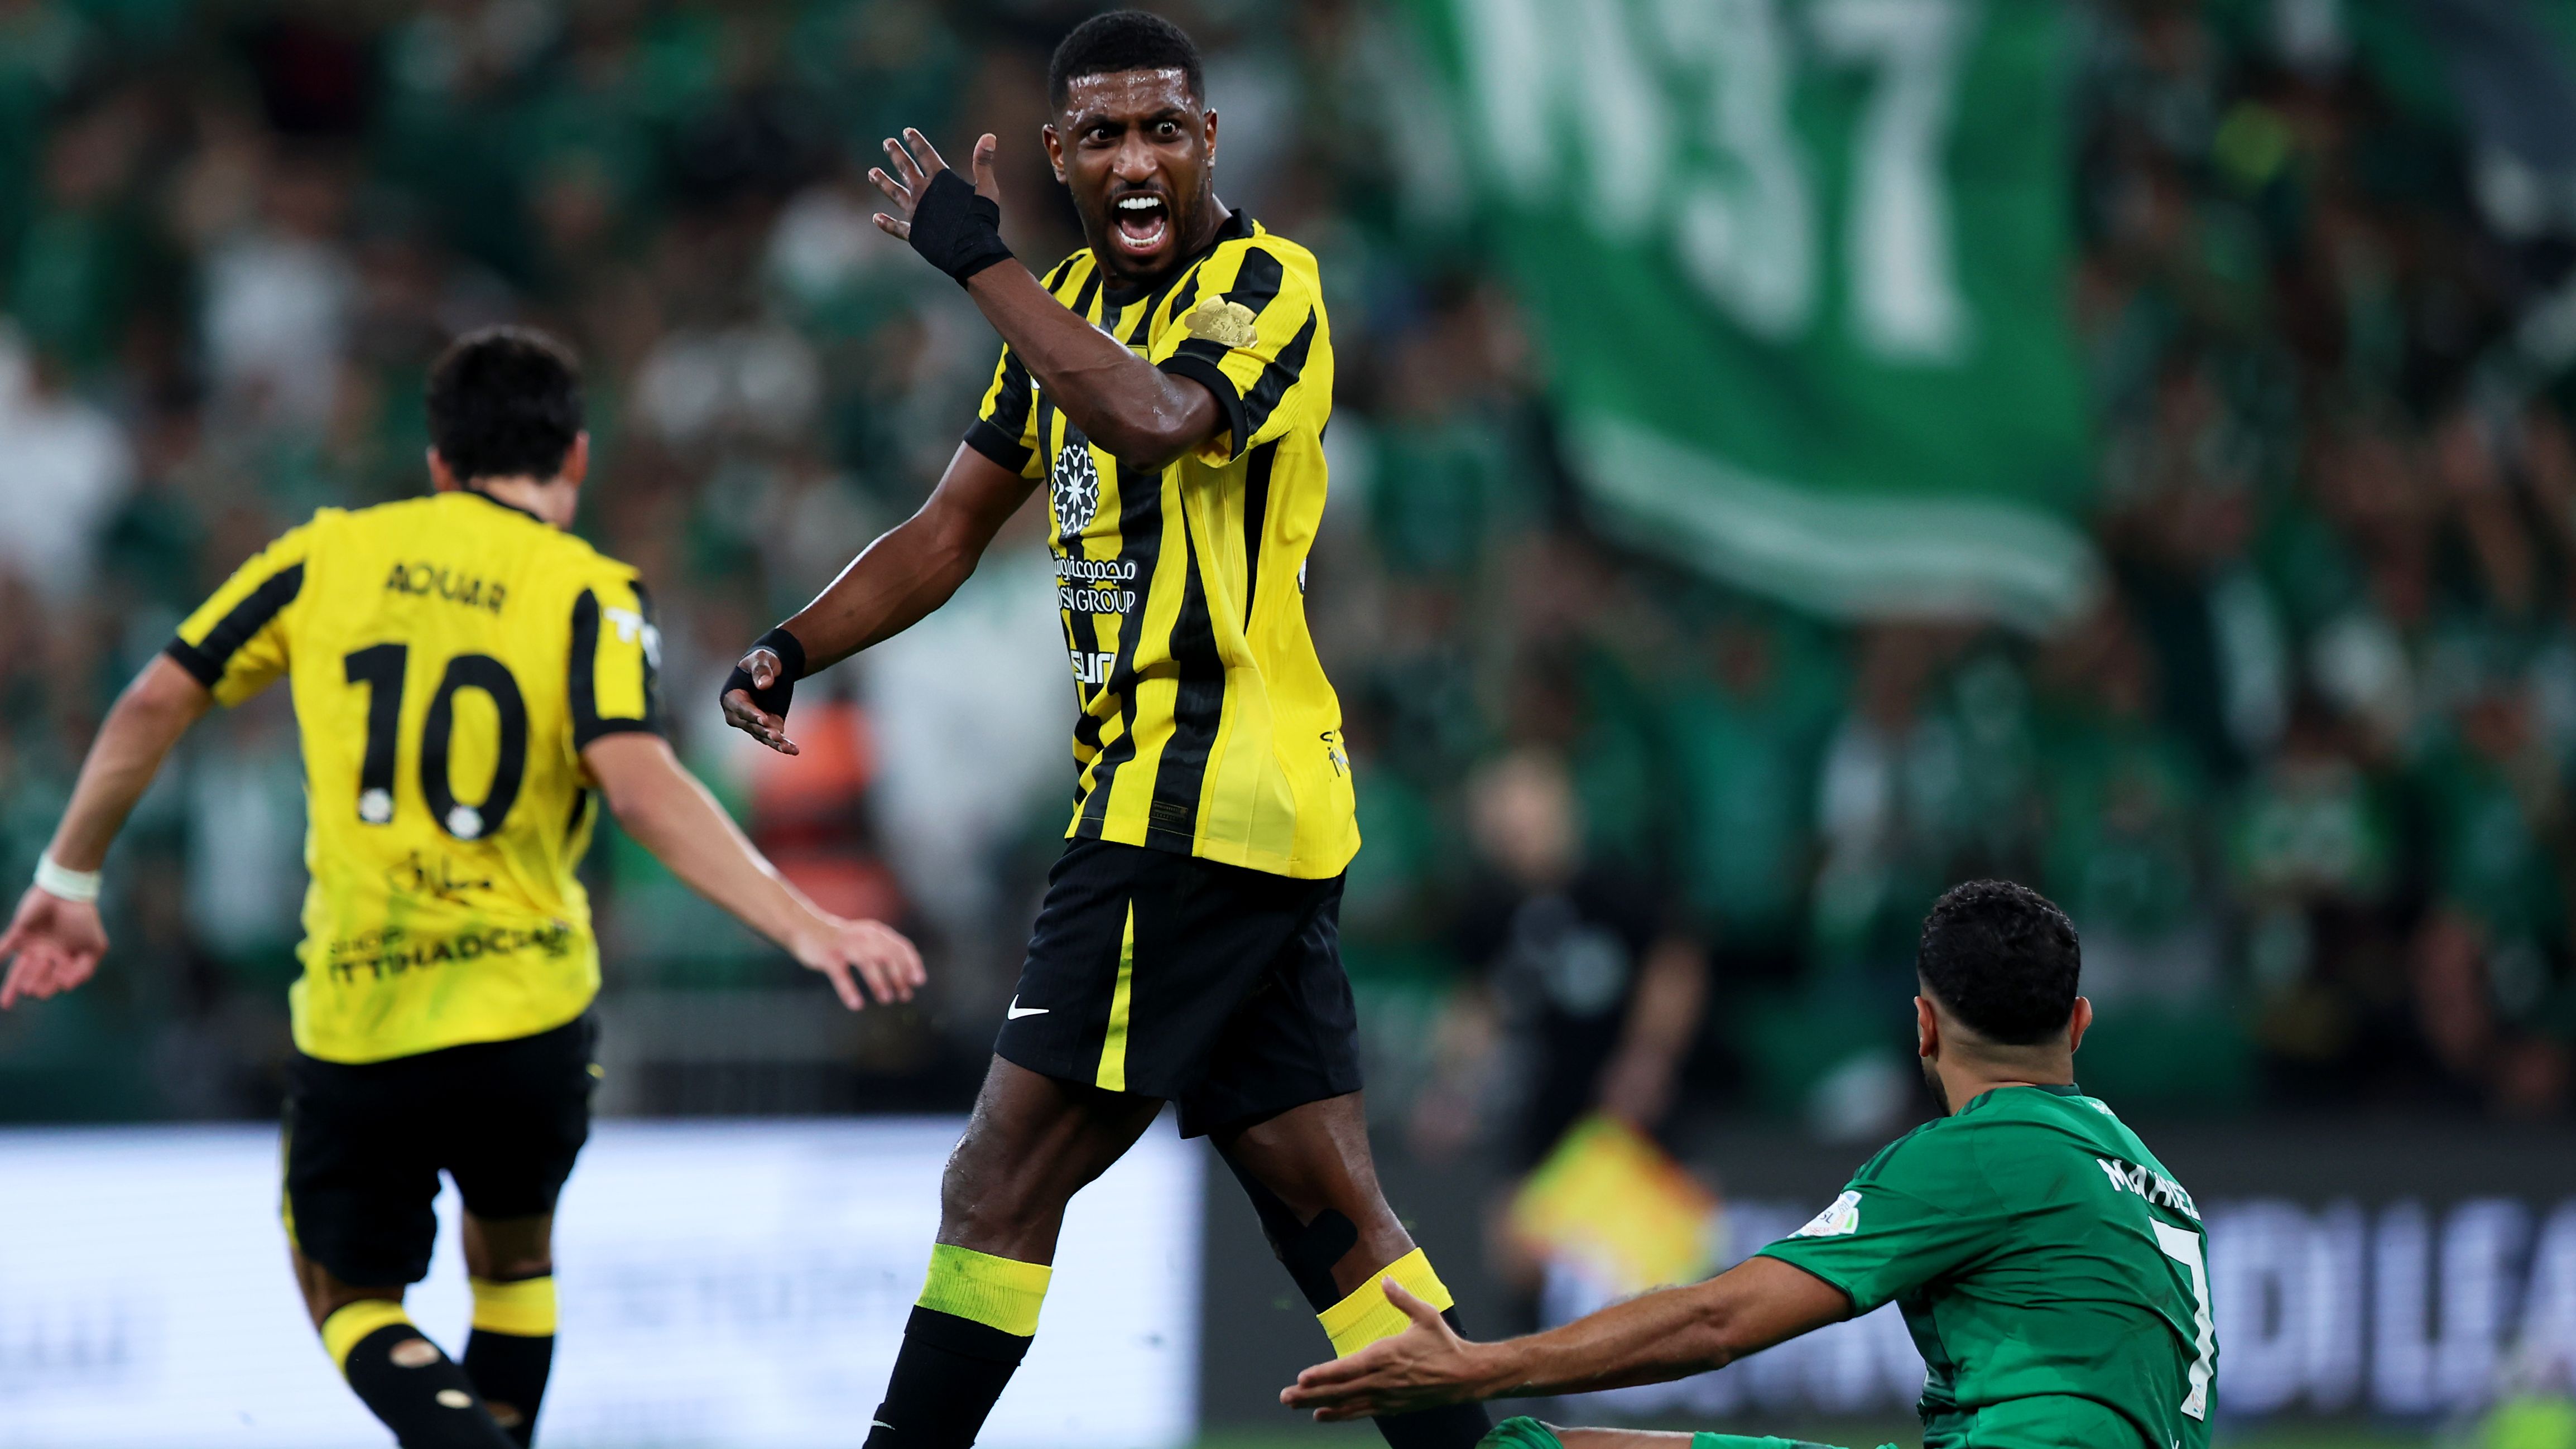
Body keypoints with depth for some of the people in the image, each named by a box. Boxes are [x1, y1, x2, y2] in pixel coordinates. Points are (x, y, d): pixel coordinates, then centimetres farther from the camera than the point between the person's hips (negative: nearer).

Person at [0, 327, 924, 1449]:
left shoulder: (331, 555, 6)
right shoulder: (584, 595, -3)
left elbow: (155, 704, 7)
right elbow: (642, 785, -20)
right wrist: (805, 928, -22)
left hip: (352, 1021, 0)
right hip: (524, 1013, 0)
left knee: (351, 1302, 15)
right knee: (513, 1259, 27)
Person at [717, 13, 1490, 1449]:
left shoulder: (1268, 284, -9)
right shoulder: (1078, 304, 18)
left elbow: (1156, 419, -31)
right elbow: (954, 528, 23)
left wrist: (979, 257, -24)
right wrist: (791, 652, 9)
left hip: (1196, 795, -9)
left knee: (1007, 1176, -7)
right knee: (1324, 1200, 7)